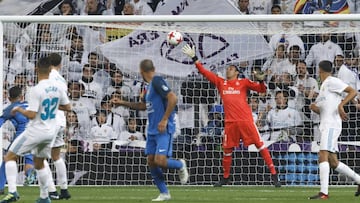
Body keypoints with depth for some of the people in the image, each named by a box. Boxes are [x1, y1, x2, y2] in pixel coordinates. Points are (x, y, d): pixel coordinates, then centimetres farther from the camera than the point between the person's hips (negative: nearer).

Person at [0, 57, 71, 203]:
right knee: (39, 163, 24)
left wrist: (18, 109, -4)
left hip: (35, 131, -7)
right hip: (50, 132, 7)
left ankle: (12, 191, -13)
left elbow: (31, 115, -22)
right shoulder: (57, 88, 0)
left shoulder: (36, 90, -20)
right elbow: (67, 107, 11)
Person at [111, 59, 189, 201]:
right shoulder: (149, 86, 17)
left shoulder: (157, 81, -13)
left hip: (164, 130, -10)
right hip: (152, 130, 10)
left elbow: (173, 98, -23)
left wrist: (164, 120, -22)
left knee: (160, 161, -18)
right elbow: (143, 105, 32)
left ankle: (180, 165, 13)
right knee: (151, 161, 4)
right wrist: (122, 103, 29)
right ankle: (164, 193, 10)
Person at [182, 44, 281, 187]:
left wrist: (261, 80, -15)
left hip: (246, 120, -3)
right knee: (227, 150, 7)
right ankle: (225, 178, 22)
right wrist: (194, 58, 14)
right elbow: (204, 72, 16)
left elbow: (261, 89, 5)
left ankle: (273, 174, -8)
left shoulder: (243, 83, 7)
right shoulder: (220, 83, 15)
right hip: (230, 122, 4)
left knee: (260, 145, -8)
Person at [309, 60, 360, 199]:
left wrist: (340, 105, -22)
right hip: (325, 125, 10)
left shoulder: (332, 82, -3)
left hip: (331, 125, -10)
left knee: (323, 156, -20)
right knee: (333, 162, 9)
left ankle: (323, 192, -28)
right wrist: (314, 107, 8)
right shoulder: (323, 86, 24)